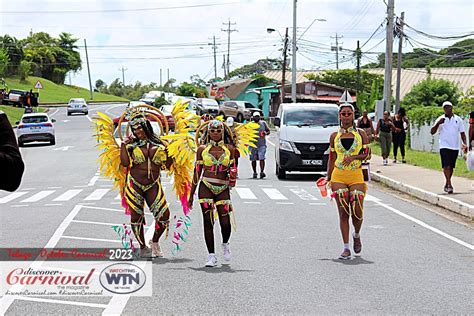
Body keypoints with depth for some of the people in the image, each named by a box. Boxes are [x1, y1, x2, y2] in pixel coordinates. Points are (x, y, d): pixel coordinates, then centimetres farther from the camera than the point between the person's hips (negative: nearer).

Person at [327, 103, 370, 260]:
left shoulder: (361, 133, 5)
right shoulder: (334, 136, 8)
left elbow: (367, 153, 3)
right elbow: (332, 158, 12)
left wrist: (353, 157, -14)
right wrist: (328, 179, 9)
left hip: (356, 176, -1)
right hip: (338, 176, 1)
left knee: (357, 212, -4)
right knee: (343, 213, -1)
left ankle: (356, 235, 28)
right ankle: (346, 248, 4)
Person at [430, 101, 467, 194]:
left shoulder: (458, 119, 7)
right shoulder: (440, 119, 2)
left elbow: (462, 133, 10)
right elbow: (432, 132, -3)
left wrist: (465, 143, -4)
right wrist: (438, 123, -18)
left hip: (455, 147, 3)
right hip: (444, 146, -3)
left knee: (451, 167, 11)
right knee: (446, 166, -15)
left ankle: (447, 184, 24)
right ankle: (449, 185, -18)